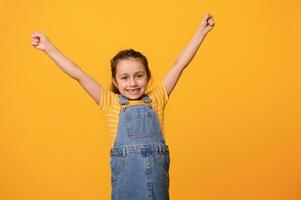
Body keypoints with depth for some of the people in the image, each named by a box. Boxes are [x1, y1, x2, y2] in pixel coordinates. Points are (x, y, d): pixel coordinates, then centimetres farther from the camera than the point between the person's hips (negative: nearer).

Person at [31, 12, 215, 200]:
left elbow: (179, 65, 5)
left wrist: (201, 31, 3)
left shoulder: (156, 99, 7)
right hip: (125, 175, -1)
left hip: (157, 174, 1)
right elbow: (79, 75, 0)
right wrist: (49, 48, -2)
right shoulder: (112, 103, 4)